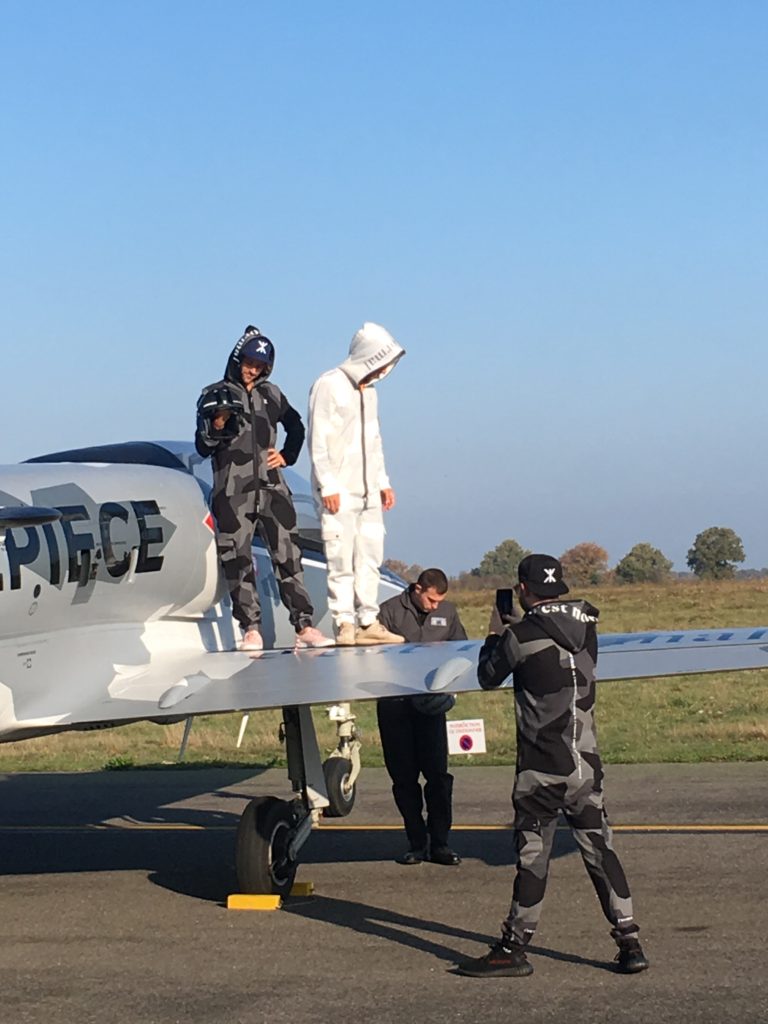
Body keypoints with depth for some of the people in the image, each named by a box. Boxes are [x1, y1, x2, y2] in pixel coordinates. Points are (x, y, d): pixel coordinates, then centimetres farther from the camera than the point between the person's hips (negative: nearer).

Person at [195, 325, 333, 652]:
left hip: (271, 490, 3)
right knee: (238, 563, -3)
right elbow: (202, 448, -2)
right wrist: (216, 427, -21)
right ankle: (251, 631, 1)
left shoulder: (271, 394, 14)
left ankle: (304, 627, -3)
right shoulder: (215, 396, 3)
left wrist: (287, 455, 14)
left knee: (288, 557, -2)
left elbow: (295, 426, 30)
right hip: (233, 494, -3)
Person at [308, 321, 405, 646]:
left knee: (370, 558, 7)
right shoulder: (329, 386, -9)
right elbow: (318, 440, -13)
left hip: (368, 492, 8)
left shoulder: (368, 390, 16)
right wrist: (328, 486, -17)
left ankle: (368, 622, 11)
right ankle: (344, 624, -4)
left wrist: (382, 481, 18)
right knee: (342, 559, -7)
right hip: (339, 493, -8)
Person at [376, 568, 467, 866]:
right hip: (395, 705, -2)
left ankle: (439, 842, 3)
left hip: (431, 704, 2)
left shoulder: (447, 612, 9)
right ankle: (416, 842, 11)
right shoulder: (390, 611, -2)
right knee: (404, 777, 3)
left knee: (437, 773, -3)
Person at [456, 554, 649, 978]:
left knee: (532, 855, 1)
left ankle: (513, 949, 8)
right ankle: (629, 943, 8)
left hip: (542, 769, -5)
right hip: (586, 764, 5)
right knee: (600, 850, 9)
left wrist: (494, 637, 21)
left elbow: (488, 678, 4)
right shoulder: (585, 625, 4)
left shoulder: (520, 636, -12)